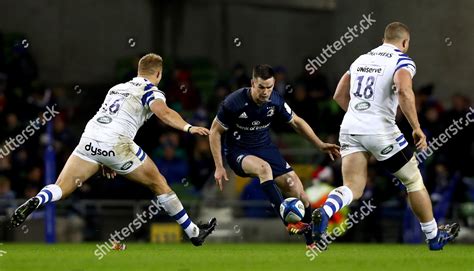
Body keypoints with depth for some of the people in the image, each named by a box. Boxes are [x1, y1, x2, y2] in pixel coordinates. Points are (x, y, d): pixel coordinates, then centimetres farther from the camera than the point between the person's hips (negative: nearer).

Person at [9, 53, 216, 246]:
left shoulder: (117, 88, 30)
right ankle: (194, 233, 18)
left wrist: (108, 162, 42)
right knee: (158, 183, 11)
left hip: (89, 139, 5)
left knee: (61, 188, 1)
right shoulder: (151, 91, 9)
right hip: (116, 144, -5)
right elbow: (163, 113, -13)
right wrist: (188, 128, -23)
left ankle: (35, 202, -31)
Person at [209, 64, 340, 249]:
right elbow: (215, 132, -9)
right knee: (264, 168, -39)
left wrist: (320, 145, 5)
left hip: (265, 148, 5)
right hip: (238, 153, -5)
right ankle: (288, 222, -40)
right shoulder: (234, 102, -21)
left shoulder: (275, 101, -9)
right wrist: (219, 167, -13)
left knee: (297, 190, -8)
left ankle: (311, 243, 9)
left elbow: (296, 122, 10)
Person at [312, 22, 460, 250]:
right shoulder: (402, 61, -2)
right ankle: (434, 237, 24)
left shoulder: (362, 59, 18)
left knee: (353, 188, 0)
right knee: (414, 181, 13)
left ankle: (324, 212, -32)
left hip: (350, 128, 5)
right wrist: (417, 128, -16)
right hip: (380, 131, -5)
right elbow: (404, 91, -22)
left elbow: (339, 95, 22)